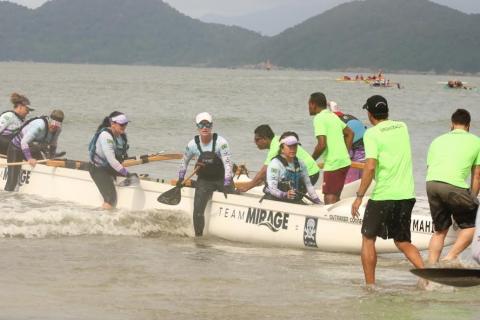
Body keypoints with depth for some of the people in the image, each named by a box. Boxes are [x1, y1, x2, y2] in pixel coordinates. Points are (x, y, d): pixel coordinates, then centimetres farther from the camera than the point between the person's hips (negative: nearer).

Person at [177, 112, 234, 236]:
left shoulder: (220, 142, -18)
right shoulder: (193, 144, -8)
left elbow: (228, 163, -22)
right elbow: (185, 161, 10)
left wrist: (226, 185, -27)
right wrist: (180, 179, 12)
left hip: (222, 179, -2)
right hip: (204, 180, 2)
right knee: (197, 212, -10)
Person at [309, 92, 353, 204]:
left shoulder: (319, 119, -11)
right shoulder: (333, 116, 16)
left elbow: (322, 145, -20)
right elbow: (350, 133, 23)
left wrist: (311, 160, -7)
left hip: (333, 163, -9)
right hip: (344, 161, 9)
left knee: (330, 199, -9)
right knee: (335, 197, 16)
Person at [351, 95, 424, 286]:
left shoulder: (372, 134, -9)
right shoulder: (402, 127, 10)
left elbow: (370, 167, -18)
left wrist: (359, 196, -14)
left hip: (383, 195, -6)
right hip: (407, 194, 6)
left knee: (368, 239, 10)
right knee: (403, 242, 15)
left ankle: (370, 285, 9)